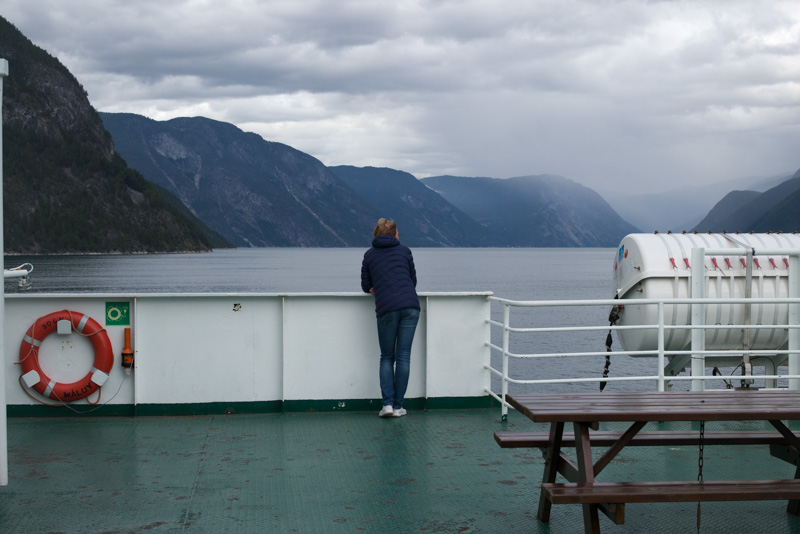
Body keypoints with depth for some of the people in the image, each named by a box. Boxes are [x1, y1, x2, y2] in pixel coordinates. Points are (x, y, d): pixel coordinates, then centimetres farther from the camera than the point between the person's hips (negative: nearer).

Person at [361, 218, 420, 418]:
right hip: (410, 306, 0)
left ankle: (387, 403, -3)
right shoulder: (404, 251, 15)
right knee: (403, 356, 3)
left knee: (387, 357, 11)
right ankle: (398, 406, 4)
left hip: (386, 308, 0)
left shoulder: (369, 255, 14)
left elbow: (366, 287, 18)